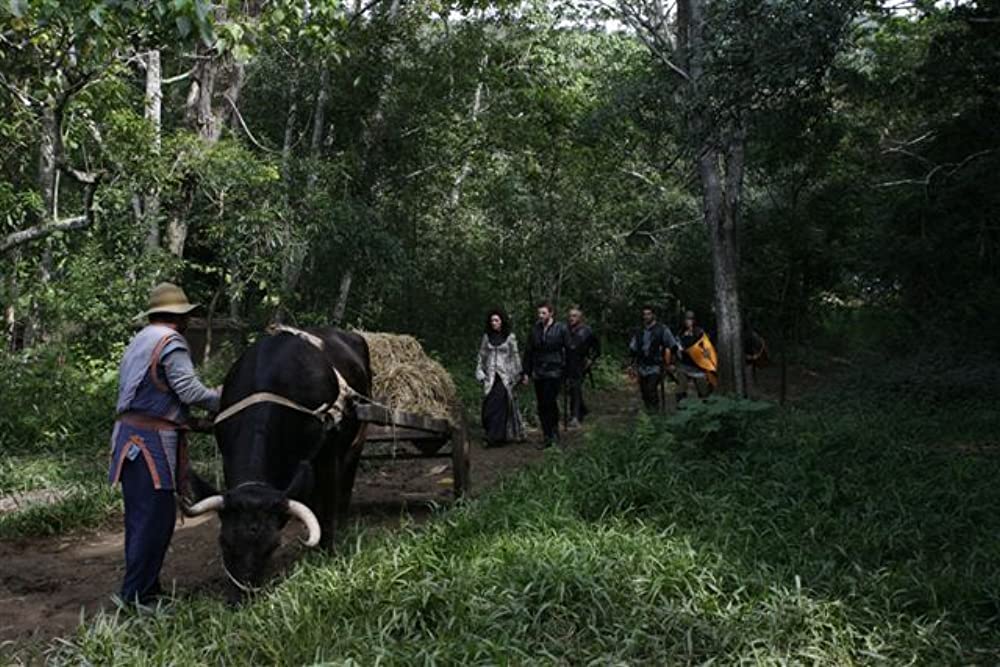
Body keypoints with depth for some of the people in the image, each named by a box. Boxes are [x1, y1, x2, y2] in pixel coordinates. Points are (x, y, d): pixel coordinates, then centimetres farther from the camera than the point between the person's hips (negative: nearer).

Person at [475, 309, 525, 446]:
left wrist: (516, 375, 2)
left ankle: (494, 437, -12)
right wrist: (480, 373, 6)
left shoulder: (510, 337, 3)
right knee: (488, 406, -2)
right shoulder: (486, 337, 11)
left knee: (498, 405, -13)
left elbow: (515, 356, 5)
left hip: (505, 375, -3)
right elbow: (481, 356, 14)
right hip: (490, 375, 3)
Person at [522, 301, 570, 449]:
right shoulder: (535, 329, 9)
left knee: (550, 402, -10)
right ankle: (546, 436, 15)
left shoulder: (561, 329, -3)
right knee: (541, 406, 7)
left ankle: (554, 433, 5)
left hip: (554, 372, -4)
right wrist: (526, 372, 11)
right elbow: (528, 351, 14)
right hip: (538, 373, 5)